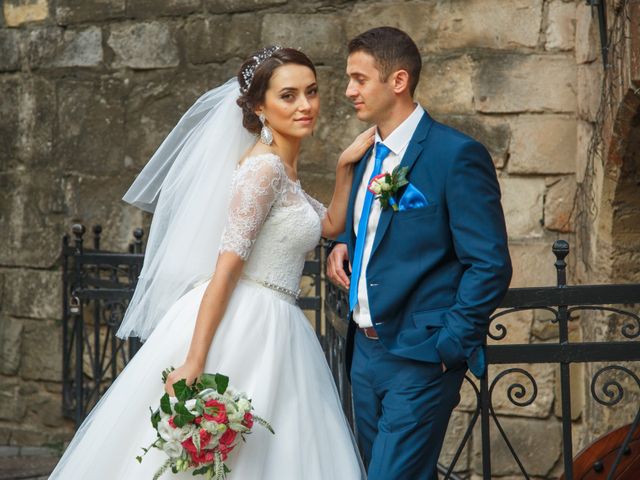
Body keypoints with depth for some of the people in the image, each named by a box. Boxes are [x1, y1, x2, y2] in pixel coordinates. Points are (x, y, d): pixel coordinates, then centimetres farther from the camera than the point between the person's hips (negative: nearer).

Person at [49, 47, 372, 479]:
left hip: (270, 332, 9)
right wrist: (194, 362, -25)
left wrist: (346, 166, 11)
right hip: (241, 328, -9)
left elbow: (331, 224, 27)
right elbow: (227, 265, -20)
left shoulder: (283, 169, 14)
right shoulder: (264, 167, -13)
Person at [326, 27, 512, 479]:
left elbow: (490, 266, -13)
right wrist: (343, 248, 6)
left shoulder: (458, 154, -12)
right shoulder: (368, 157, 13)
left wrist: (448, 346, -15)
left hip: (420, 360, -8)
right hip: (365, 352, 8)